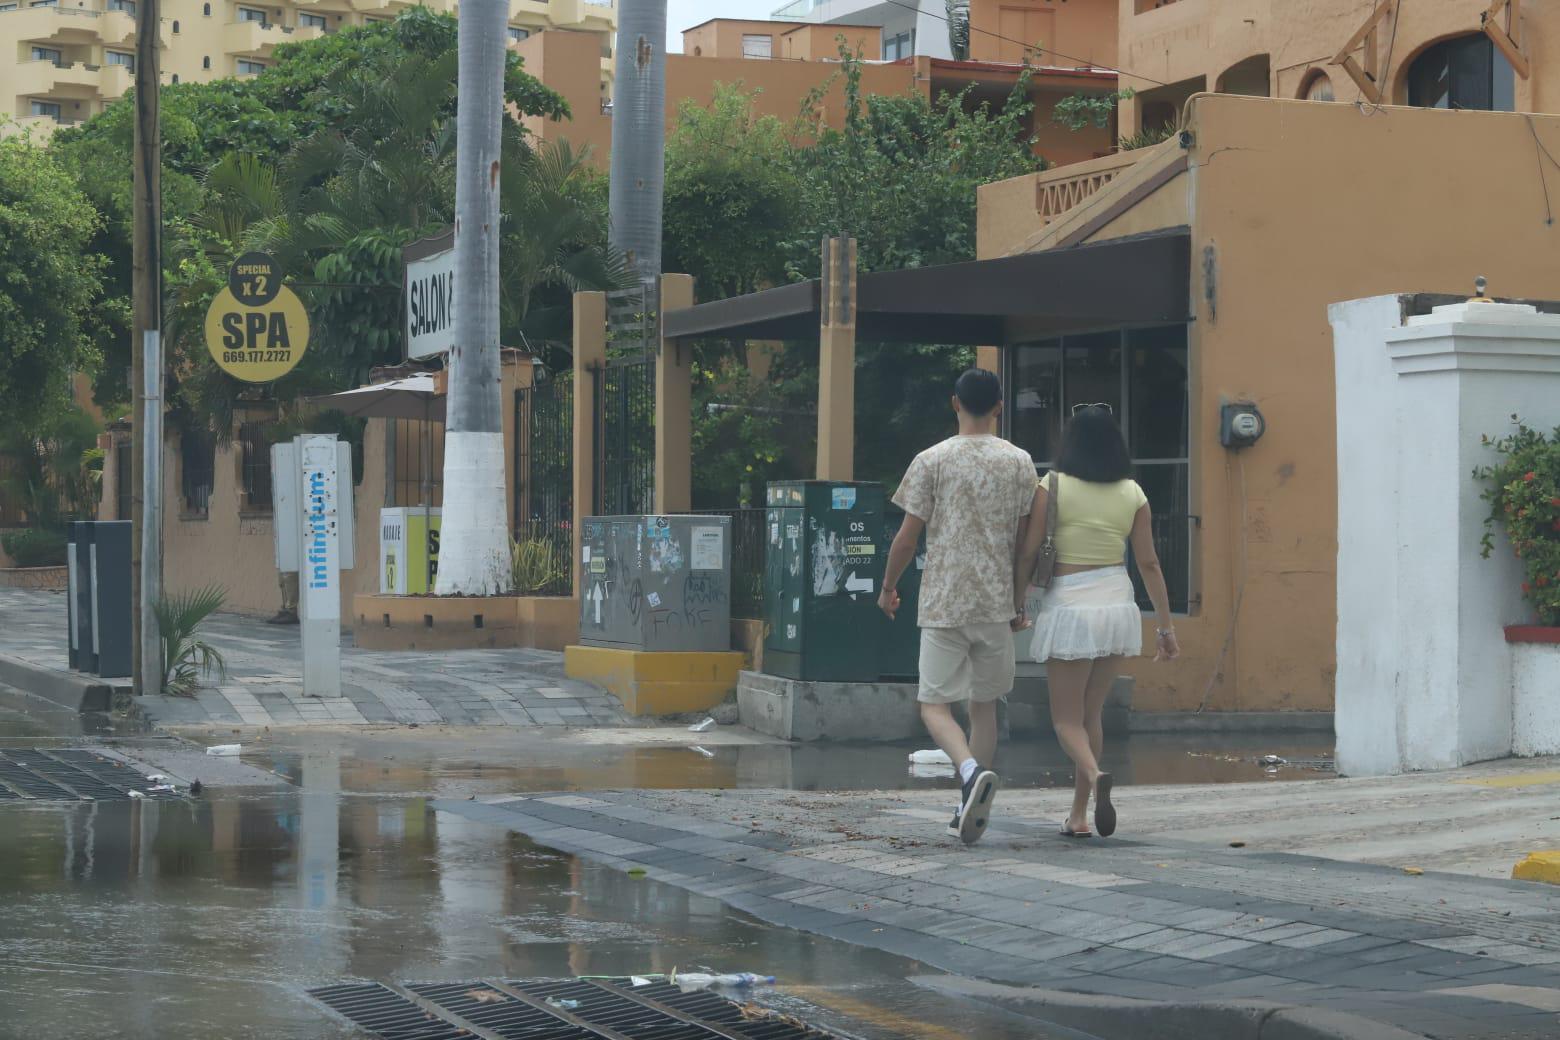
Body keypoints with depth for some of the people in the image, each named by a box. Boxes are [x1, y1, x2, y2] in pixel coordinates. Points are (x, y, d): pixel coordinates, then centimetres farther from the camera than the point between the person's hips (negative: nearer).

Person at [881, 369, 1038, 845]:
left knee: (936, 704, 1)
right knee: (984, 704, 14)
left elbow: (907, 538, -4)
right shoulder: (1019, 462, 3)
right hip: (997, 602, 3)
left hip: (944, 604, -3)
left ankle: (972, 770, -27)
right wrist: (1021, 600, 19)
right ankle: (973, 813, 15)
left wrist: (887, 589, 12)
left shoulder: (932, 461, -5)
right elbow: (1024, 541, 6)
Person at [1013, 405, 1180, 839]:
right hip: (1118, 605, 4)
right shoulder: (1133, 494, 2)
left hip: (1070, 607, -4)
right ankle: (1078, 815, 16)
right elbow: (1148, 564, 3)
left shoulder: (1052, 487, -7)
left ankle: (1095, 775, -26)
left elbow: (1029, 553, -7)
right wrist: (1166, 627, 9)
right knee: (1092, 714, 16)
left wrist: (1016, 604, 6)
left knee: (1067, 718, 4)